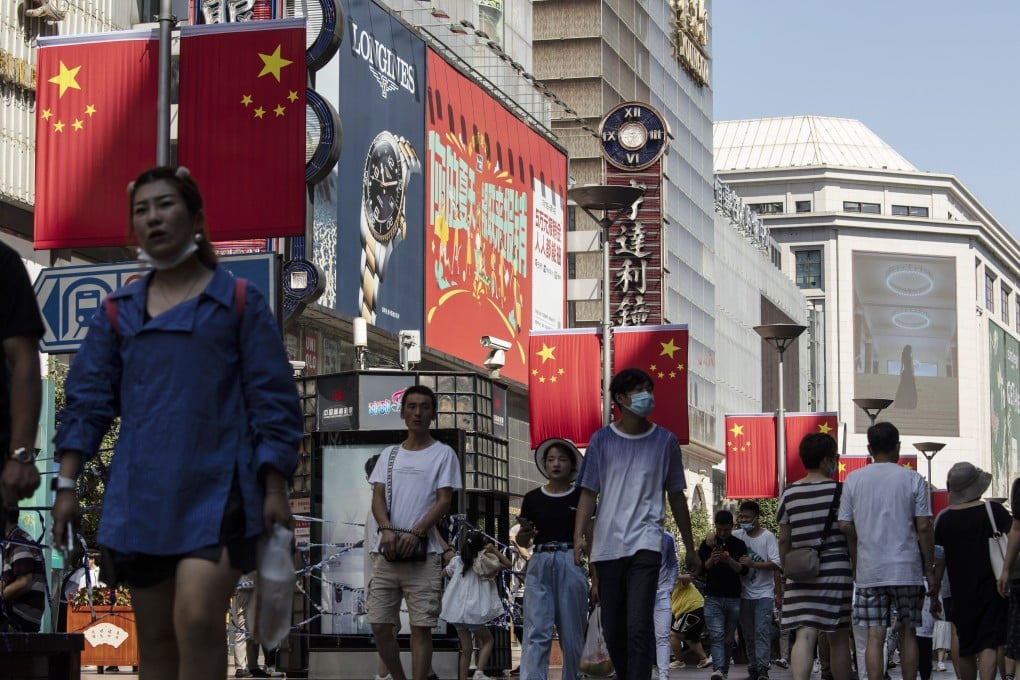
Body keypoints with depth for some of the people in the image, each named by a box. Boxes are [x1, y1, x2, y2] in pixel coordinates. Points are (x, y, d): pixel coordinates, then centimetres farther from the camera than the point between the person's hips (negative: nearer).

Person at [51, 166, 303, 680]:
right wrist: (67, 485, 3)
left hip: (217, 489, -4)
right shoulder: (118, 311, 12)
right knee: (155, 638, 7)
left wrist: (275, 490, -5)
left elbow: (273, 402, 1)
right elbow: (88, 401, 11)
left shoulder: (239, 303, 3)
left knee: (197, 619, -20)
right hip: (140, 495, 4)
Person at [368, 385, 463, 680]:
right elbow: (378, 497, 7)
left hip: (423, 552, -4)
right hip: (386, 552, 4)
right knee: (380, 625, 4)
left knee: (421, 627, -5)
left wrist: (415, 533, -18)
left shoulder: (443, 454, 3)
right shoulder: (389, 454, 15)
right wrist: (387, 529, -13)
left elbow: (444, 501, -4)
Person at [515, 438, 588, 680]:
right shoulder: (533, 499, 10)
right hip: (539, 564, 1)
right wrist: (525, 533, -7)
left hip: (571, 563, -1)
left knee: (572, 633, 2)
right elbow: (522, 542, 15)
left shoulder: (581, 497, 6)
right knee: (536, 632, -10)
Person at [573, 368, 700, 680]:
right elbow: (588, 492, 4)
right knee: (613, 631, 7)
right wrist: (579, 534, -11)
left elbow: (676, 497, 13)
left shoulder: (665, 441, 7)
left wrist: (690, 548, 15)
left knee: (638, 627, -16)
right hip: (607, 546, 2)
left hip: (645, 544, -2)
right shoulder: (602, 440, 5)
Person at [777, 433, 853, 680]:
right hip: (836, 569, -3)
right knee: (839, 638, 7)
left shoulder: (789, 493, 7)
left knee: (805, 634, -6)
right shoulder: (839, 491, -4)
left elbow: (784, 540, 10)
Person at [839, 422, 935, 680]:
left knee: (875, 636, 0)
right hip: (907, 569, -1)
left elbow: (845, 526, 2)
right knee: (907, 632, 9)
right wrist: (930, 570, 3)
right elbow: (923, 527, -3)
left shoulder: (853, 480, 3)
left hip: (869, 571, 1)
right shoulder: (912, 479, -1)